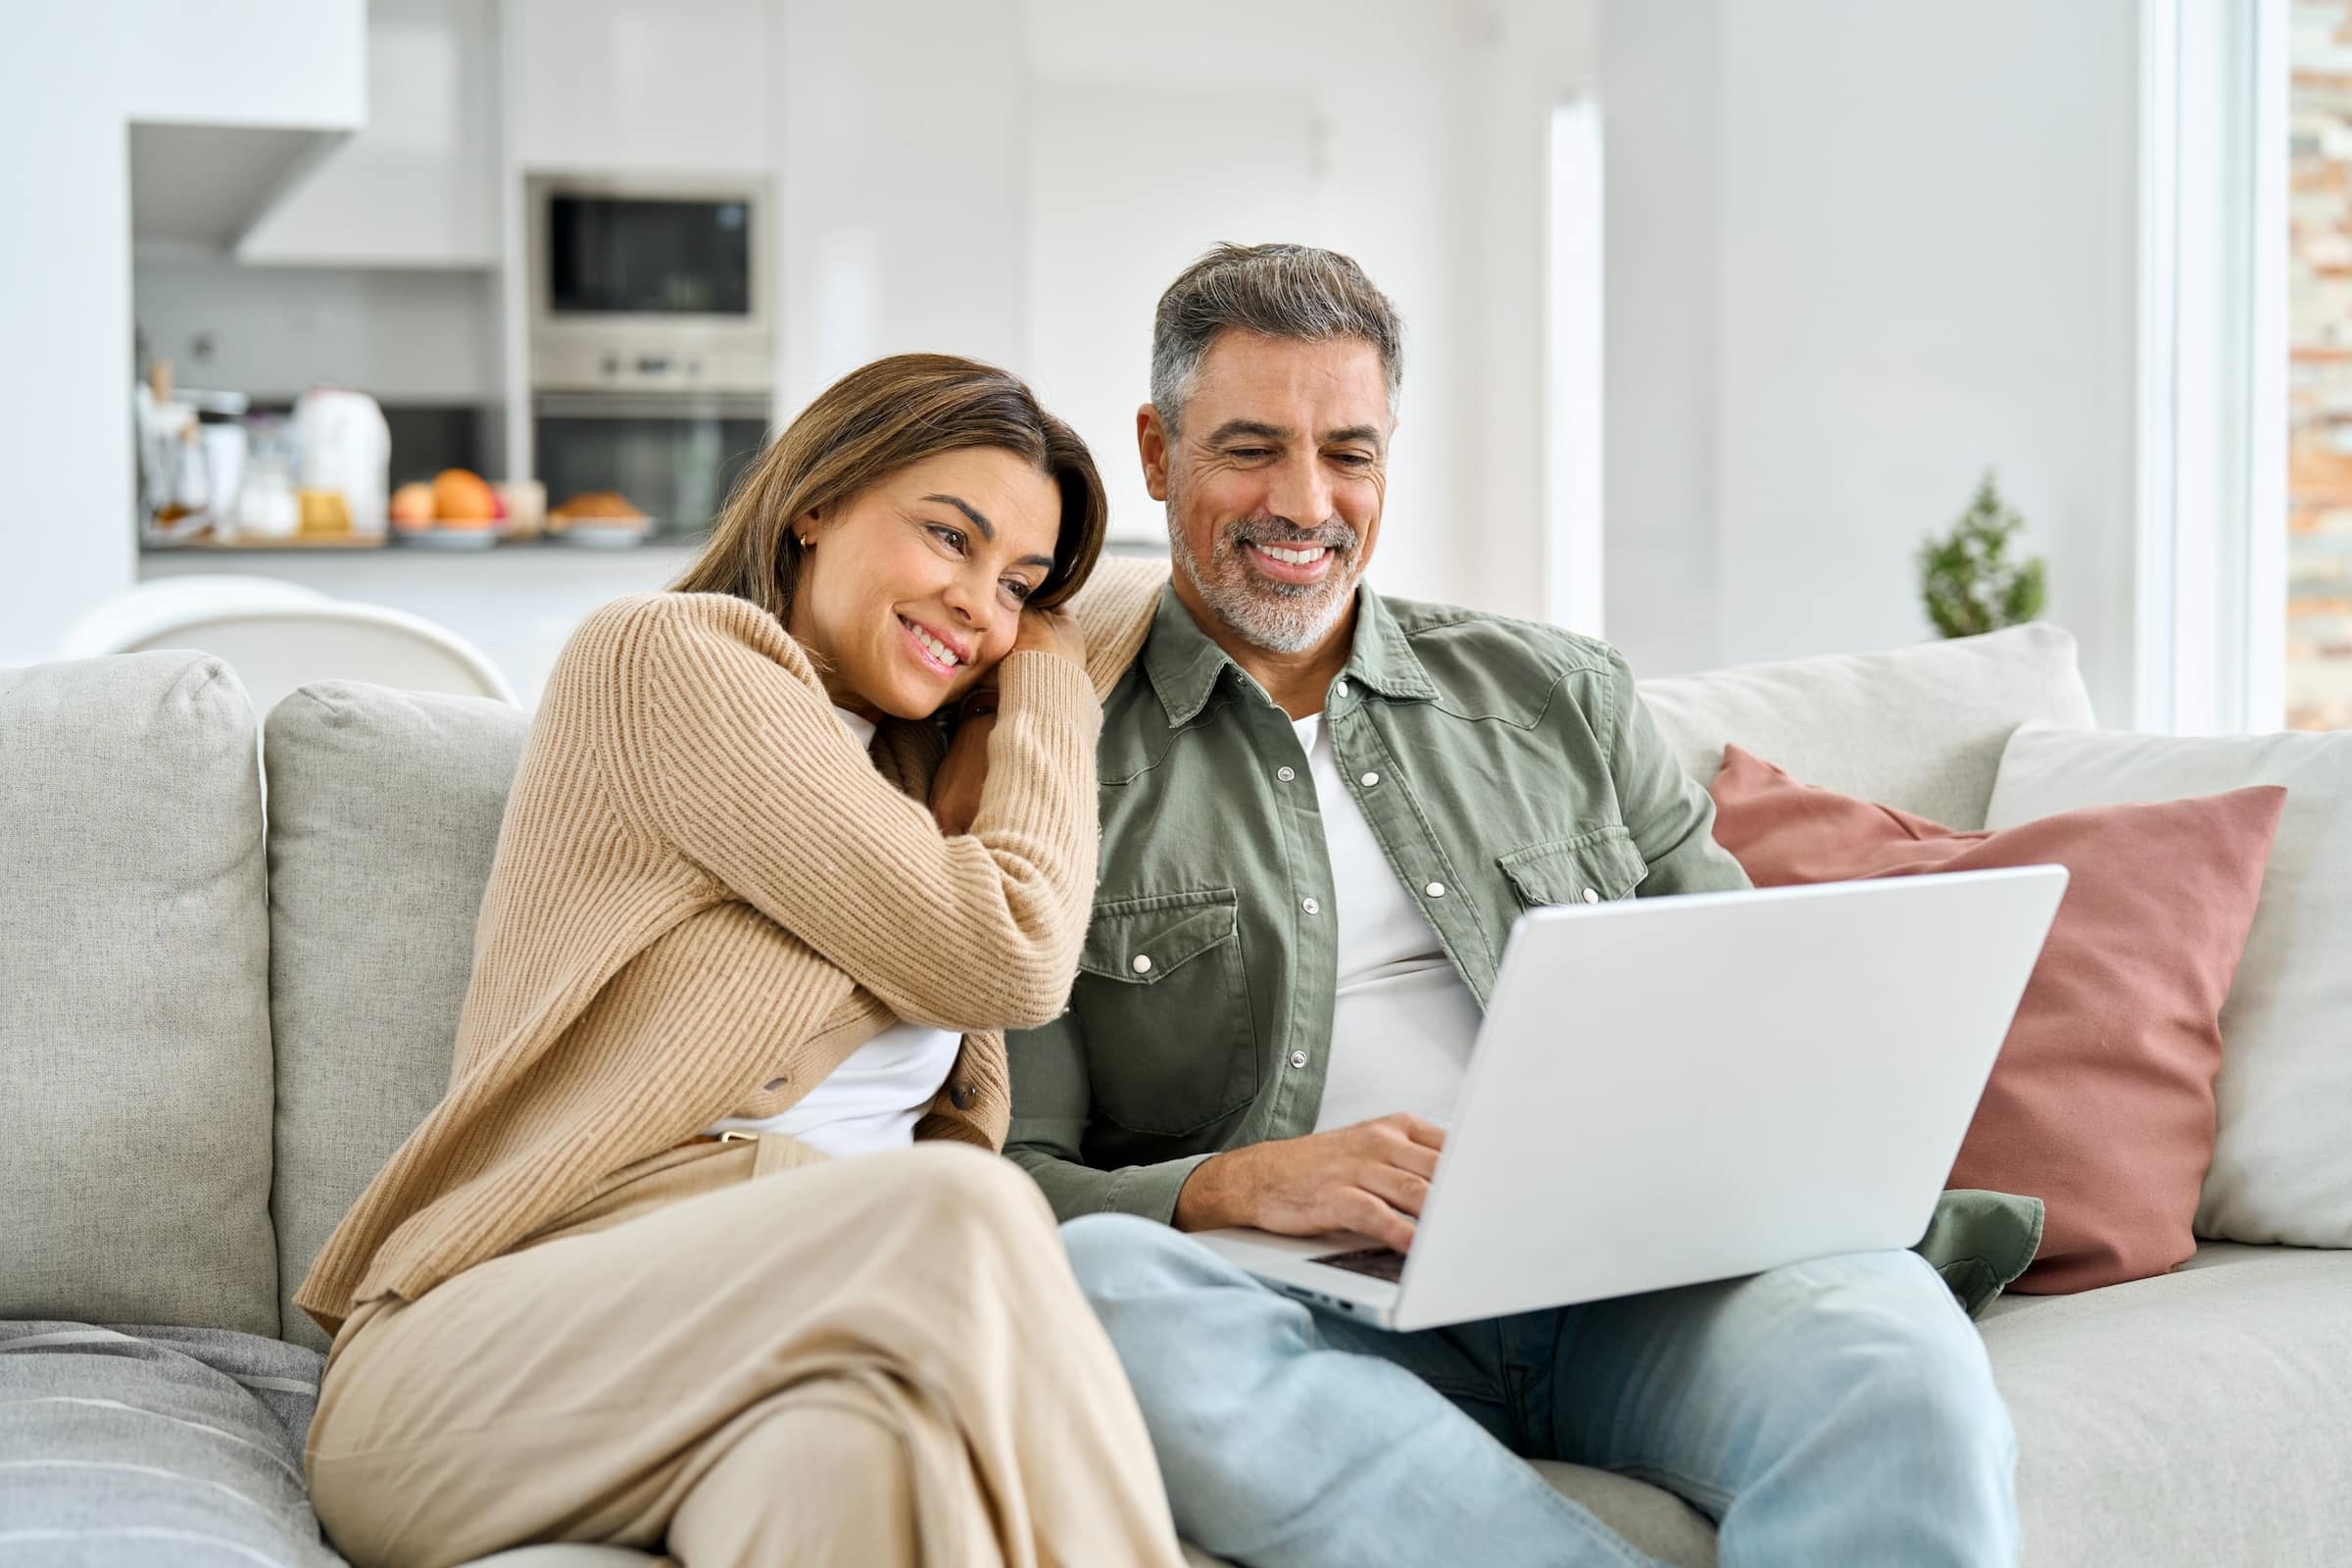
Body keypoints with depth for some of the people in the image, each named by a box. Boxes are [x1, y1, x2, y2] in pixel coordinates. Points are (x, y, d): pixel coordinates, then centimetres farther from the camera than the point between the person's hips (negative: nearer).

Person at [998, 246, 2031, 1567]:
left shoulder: (1563, 697, 20)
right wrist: (1228, 1189, -18)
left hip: (1615, 1281, 0)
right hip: (1324, 1312, 0)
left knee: (1886, 1331, -35)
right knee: (1108, 1280, -37)